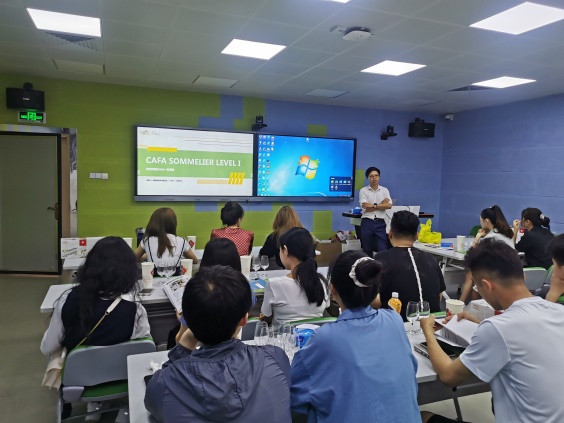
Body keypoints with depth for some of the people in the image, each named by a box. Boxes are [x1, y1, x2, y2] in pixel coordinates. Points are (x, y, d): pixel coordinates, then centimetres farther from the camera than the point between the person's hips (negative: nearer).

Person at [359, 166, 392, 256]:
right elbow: (365, 208, -11)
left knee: (383, 250, -3)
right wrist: (382, 204, -5)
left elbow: (389, 205, -6)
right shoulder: (363, 191, 0)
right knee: (367, 250, 9)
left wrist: (373, 205, -12)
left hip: (381, 223, 1)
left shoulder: (385, 190, 8)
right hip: (367, 222, -1)